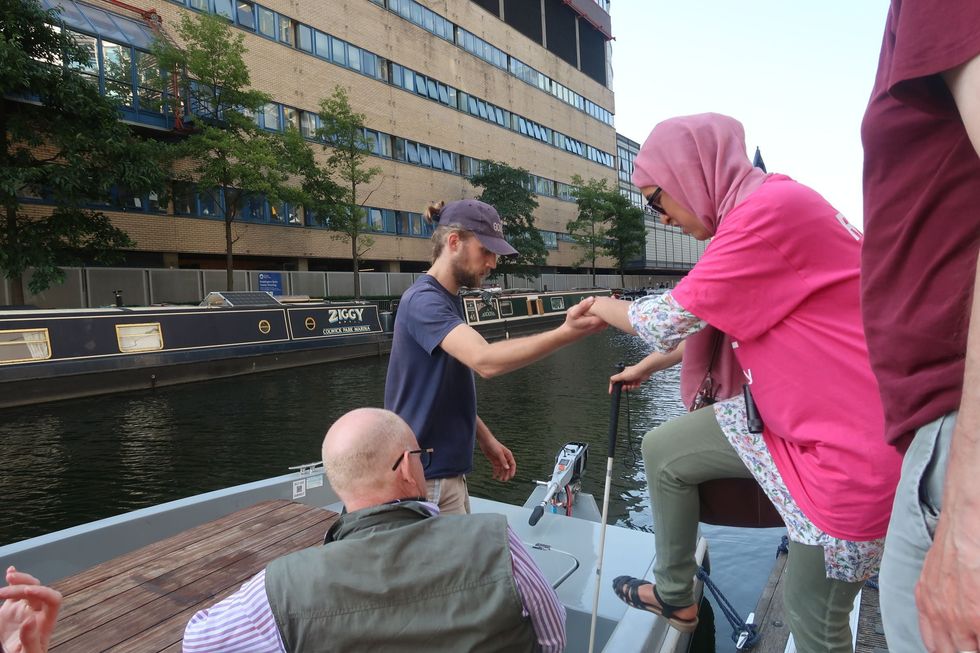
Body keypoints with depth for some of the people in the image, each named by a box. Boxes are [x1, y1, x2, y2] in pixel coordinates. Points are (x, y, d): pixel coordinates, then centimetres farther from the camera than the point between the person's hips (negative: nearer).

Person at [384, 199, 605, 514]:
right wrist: (566, 333, -44)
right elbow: (485, 360, -36)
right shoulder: (423, 300, -19)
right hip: (428, 477, -9)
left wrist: (485, 439, 11)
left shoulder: (446, 299, 11)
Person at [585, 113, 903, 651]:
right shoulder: (755, 212, 10)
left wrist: (604, 308, 3)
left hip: (845, 449, -9)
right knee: (662, 452, 13)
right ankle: (674, 596, 31)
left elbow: (668, 321, -16)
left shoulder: (771, 207, -21)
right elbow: (711, 323, 21)